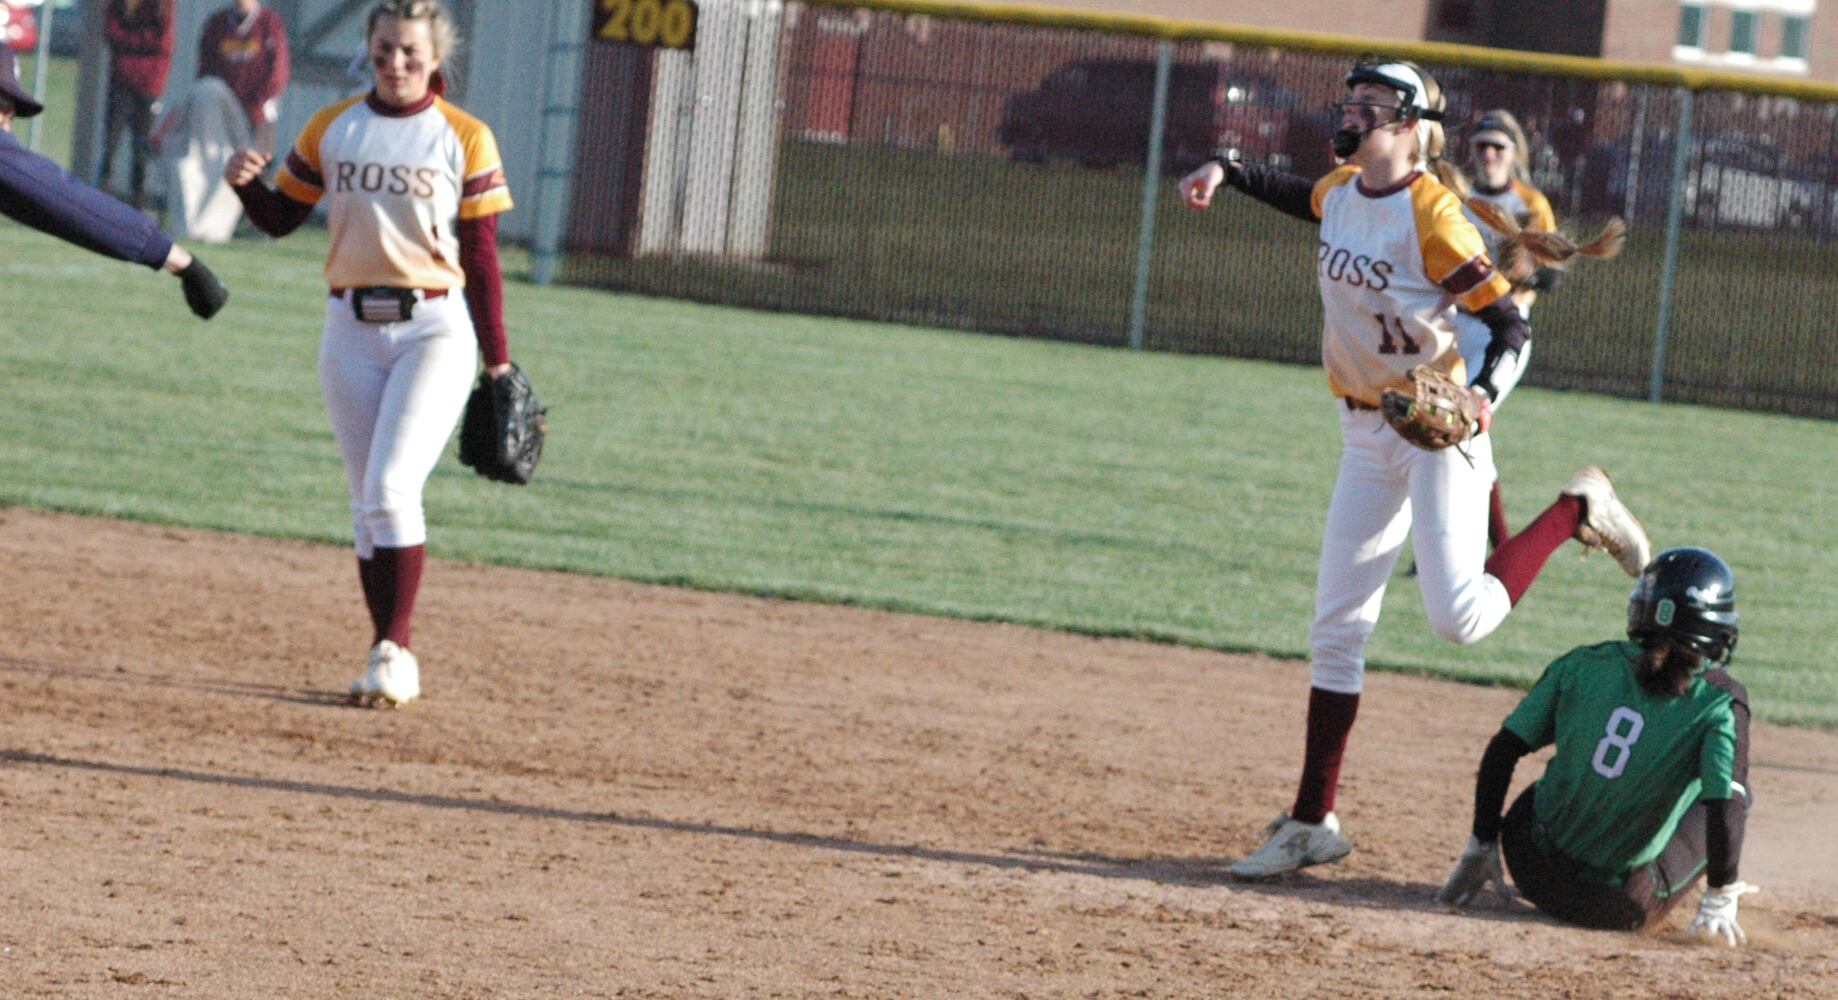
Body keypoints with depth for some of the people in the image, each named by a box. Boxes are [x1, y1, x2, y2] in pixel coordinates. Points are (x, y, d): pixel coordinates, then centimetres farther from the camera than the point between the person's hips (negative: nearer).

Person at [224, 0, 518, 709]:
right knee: (368, 503, 5)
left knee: (390, 486, -17)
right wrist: (246, 183, -11)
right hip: (351, 331, 4)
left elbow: (481, 257, 0)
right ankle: (391, 663, 12)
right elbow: (280, 220, 11)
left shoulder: (465, 139, -1)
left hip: (434, 329, -4)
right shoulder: (331, 130, 7)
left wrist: (498, 360, -1)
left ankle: (393, 650, -12)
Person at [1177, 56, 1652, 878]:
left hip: (1440, 427, -7)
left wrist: (1481, 395, -35)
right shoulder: (1340, 192, 3)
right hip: (1367, 433, 7)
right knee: (1336, 630, 6)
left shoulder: (1431, 217, -20)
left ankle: (1578, 513, 10)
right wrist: (1229, 173, 16)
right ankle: (1312, 823, 12)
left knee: (1461, 617, -17)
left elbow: (1509, 324, -18)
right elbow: (1311, 202, 29)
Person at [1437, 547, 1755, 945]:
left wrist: (1480, 848, 9)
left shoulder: (1585, 665, -1)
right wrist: (1720, 900, -10)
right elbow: (1727, 807, -21)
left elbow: (1501, 752, 0)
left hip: (1534, 873, 3)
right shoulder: (1720, 702, -12)